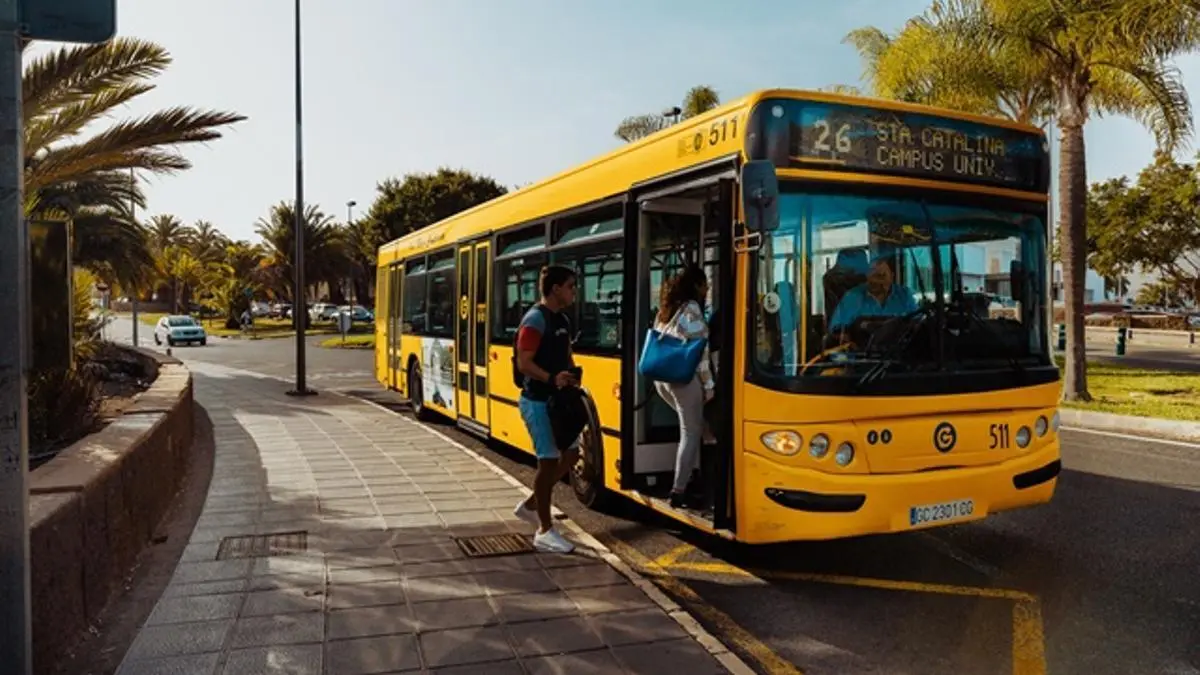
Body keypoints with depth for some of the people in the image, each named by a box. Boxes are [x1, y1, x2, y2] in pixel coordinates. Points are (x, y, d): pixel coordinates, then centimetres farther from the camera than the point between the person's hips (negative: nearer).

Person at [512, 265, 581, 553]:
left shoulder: (562, 320, 12)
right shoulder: (535, 319, -16)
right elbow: (523, 363, -20)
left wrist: (572, 375, 1)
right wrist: (551, 378, -32)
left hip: (557, 400, 9)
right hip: (538, 402, -9)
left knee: (570, 454, 14)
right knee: (549, 461, -4)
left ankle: (530, 505, 28)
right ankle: (545, 531, 8)